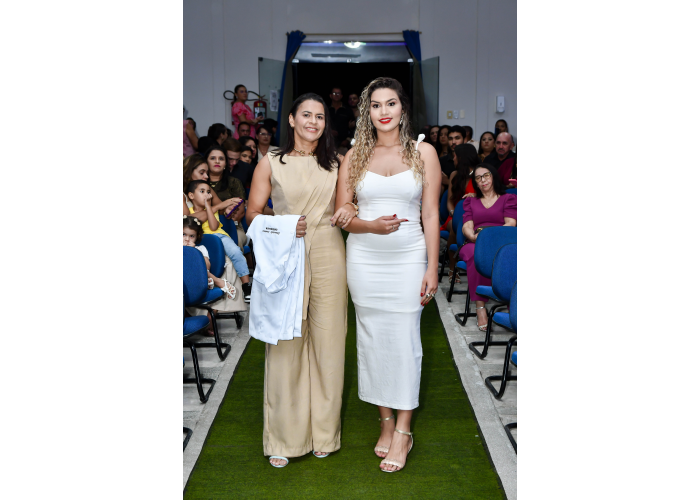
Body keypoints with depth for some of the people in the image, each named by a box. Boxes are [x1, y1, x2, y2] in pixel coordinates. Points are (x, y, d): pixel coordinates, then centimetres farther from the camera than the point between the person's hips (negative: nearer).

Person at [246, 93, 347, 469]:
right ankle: (283, 438, 14)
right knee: (286, 342, 0)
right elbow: (253, 212, 4)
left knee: (327, 341, 5)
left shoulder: (334, 163, 12)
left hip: (328, 255, 2)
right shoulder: (271, 163, 6)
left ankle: (324, 431, 21)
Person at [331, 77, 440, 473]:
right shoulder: (355, 156, 6)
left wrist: (432, 268, -6)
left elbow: (431, 214, 0)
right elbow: (342, 213, 5)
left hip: (408, 258, -2)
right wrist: (372, 225, -16)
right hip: (365, 258, 2)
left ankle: (403, 432, 12)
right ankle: (386, 422, 23)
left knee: (404, 339, 0)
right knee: (372, 339, 8)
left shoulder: (424, 153, 2)